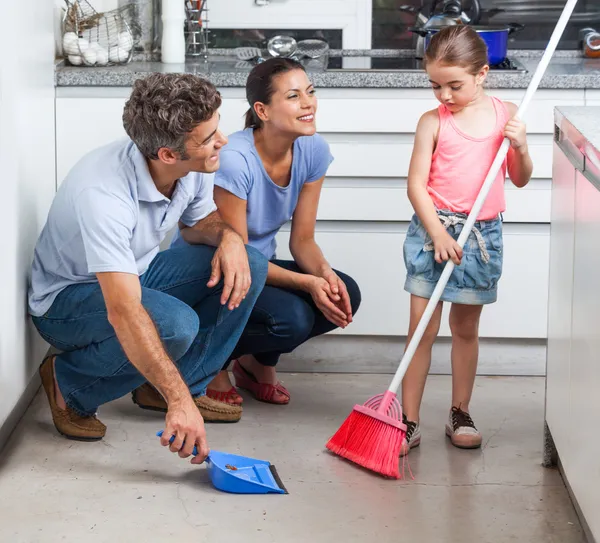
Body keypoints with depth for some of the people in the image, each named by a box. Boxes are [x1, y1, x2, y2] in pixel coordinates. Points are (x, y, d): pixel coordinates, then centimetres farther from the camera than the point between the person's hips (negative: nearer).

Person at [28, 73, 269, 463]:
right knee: (174, 324, -35)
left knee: (250, 267, -11)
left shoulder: (194, 165, -15)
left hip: (136, 274, 8)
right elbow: (123, 314, -44)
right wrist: (180, 403, -47)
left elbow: (199, 220, 9)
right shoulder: (103, 194, -38)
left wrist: (227, 235, -17)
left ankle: (164, 387, 1)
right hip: (68, 297, -8)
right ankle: (69, 386, -8)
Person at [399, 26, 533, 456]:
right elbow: (417, 183, -7)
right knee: (422, 328, -2)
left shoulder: (505, 115, 1)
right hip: (433, 230, -2)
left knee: (466, 328, 13)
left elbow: (520, 180, 9)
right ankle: (409, 422, 1)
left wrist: (521, 147, -10)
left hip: (482, 232, 2)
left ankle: (460, 414, 25)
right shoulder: (433, 122, -5)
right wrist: (438, 234, -16)